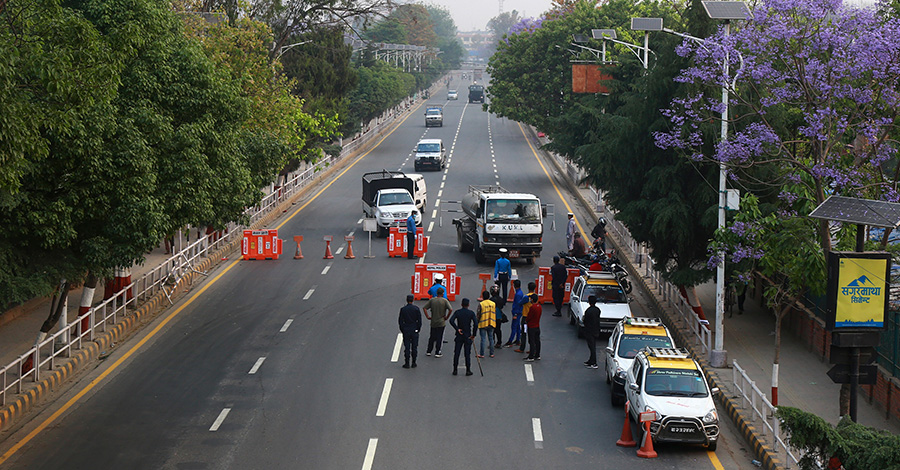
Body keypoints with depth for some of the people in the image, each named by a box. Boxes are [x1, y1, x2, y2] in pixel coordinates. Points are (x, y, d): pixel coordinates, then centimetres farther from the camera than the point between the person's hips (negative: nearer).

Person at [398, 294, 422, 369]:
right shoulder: (416, 309, -5)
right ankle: (413, 363, 10)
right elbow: (419, 320, -3)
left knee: (407, 347, 2)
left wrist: (402, 330, 8)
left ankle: (407, 363, 1)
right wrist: (418, 329, 7)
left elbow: (400, 321, -1)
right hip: (414, 330, 0)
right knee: (414, 347, 7)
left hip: (406, 330, 0)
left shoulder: (403, 309, -5)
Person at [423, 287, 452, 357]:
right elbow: (450, 309, -19)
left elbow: (424, 308, -3)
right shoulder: (445, 301, -9)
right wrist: (447, 317, -7)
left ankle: (428, 351, 20)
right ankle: (437, 353, 3)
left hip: (433, 322, 3)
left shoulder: (432, 300, 0)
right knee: (439, 338, 3)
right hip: (441, 322, -3)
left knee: (432, 337, 15)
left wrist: (427, 316, 2)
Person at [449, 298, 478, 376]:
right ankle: (468, 370, 6)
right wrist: (473, 334, -6)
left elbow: (451, 320, -15)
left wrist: (457, 329, -8)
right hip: (468, 336, -1)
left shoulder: (457, 312, -2)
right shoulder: (471, 313, -6)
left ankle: (455, 370, 9)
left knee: (456, 353, 7)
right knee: (467, 354, 5)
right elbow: (475, 324, -15)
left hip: (459, 336, 1)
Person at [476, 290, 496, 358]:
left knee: (483, 339, 1)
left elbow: (479, 314, -10)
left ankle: (482, 354, 4)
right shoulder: (493, 304, 2)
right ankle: (491, 353, 15)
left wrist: (477, 322, 2)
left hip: (483, 324, -4)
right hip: (491, 324, 4)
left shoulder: (481, 304, -11)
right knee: (491, 338, 12)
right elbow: (495, 314, 8)